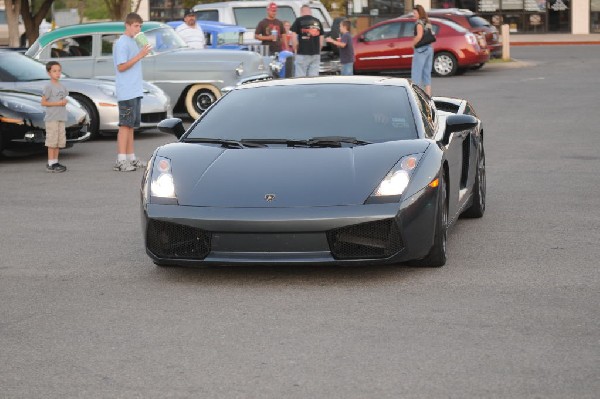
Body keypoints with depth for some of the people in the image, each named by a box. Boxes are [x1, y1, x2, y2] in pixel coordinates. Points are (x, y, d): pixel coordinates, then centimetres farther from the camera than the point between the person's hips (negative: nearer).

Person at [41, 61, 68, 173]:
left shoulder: (62, 87, 13)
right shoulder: (48, 87, -9)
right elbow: (43, 102, -11)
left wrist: (65, 102, -2)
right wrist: (58, 103, -16)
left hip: (61, 118, 7)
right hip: (51, 118, -7)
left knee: (59, 141, 9)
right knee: (52, 141, -7)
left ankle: (55, 162, 16)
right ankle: (51, 164, -4)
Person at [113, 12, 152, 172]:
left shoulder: (133, 42, 17)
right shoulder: (121, 43, -11)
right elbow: (121, 66, -17)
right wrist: (140, 56, -21)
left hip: (135, 91, 9)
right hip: (126, 92, -9)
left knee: (131, 125, 11)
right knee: (125, 125, -10)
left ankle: (131, 158, 16)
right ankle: (121, 161, -11)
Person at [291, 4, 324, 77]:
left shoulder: (299, 21, -1)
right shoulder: (317, 22, 11)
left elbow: (294, 39, -6)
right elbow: (321, 41, 12)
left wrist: (295, 50, 6)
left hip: (302, 54, -4)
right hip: (316, 54, 4)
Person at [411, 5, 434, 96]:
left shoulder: (419, 22, -11)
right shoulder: (428, 23, 14)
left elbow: (419, 36, -23)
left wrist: (414, 43, -8)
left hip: (421, 49, -9)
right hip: (429, 48, 9)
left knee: (416, 73, -6)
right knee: (427, 73, 10)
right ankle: (428, 95, 8)